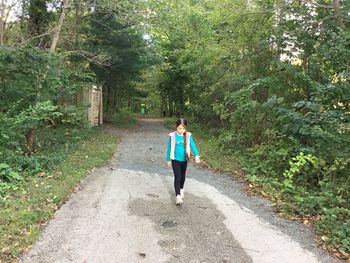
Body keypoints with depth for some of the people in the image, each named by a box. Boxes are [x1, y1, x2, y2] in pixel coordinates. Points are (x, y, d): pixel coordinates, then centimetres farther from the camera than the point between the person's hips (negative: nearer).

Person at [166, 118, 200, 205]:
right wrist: (168, 160, 2)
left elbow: (192, 145, -13)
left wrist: (196, 155, -29)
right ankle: (178, 196, -10)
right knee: (177, 177, -10)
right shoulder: (172, 136, -11)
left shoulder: (188, 136, -7)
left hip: (184, 160, 3)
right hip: (175, 160, -3)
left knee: (183, 176, 20)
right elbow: (169, 148, -3)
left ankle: (181, 189, 44)